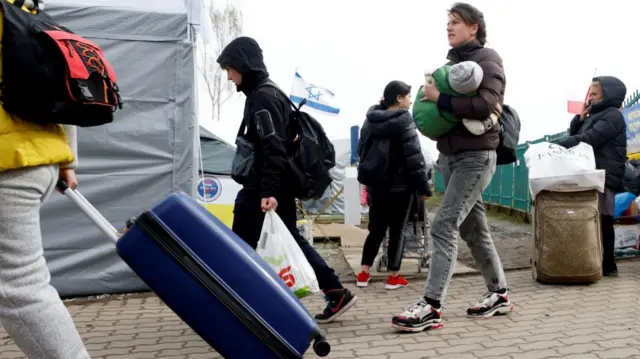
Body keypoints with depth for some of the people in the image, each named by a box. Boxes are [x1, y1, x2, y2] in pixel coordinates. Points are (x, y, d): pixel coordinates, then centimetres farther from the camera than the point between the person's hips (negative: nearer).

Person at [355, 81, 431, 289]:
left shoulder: (370, 120, 9)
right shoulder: (404, 121, -11)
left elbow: (361, 150, 17)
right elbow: (414, 157, -16)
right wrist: (423, 186, -11)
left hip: (375, 184, 6)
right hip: (399, 185, -6)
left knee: (376, 229, 14)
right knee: (397, 231, 5)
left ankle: (364, 273, 14)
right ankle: (393, 277, 10)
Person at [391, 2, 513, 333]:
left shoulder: (487, 59, -5)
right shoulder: (451, 62, 17)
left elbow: (485, 105, -21)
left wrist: (440, 100, -17)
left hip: (476, 156, -8)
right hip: (449, 155, 8)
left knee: (444, 225, -16)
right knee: (474, 229, 12)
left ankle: (431, 307, -15)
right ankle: (499, 294, 25)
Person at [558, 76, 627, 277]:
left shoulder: (612, 115, -5)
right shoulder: (594, 117, 24)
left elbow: (587, 139, -16)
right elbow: (574, 135, 20)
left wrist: (557, 146, -17)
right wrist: (580, 117, 7)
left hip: (604, 177, -8)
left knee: (602, 220, -9)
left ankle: (608, 265, -5)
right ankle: (601, 263, 6)